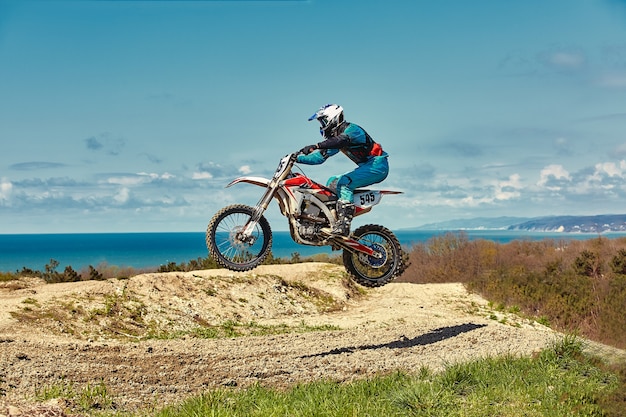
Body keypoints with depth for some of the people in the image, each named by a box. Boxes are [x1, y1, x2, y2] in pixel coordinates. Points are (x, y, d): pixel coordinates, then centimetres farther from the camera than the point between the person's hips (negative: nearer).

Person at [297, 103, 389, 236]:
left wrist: (315, 146, -47)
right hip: (366, 166, 10)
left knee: (344, 182, -27)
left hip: (377, 165, -10)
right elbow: (321, 156, 16)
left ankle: (344, 225, -36)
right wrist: (297, 158, 6)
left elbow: (342, 140, -36)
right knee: (332, 181, 8)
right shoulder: (335, 137, 15)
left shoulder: (352, 129, -14)